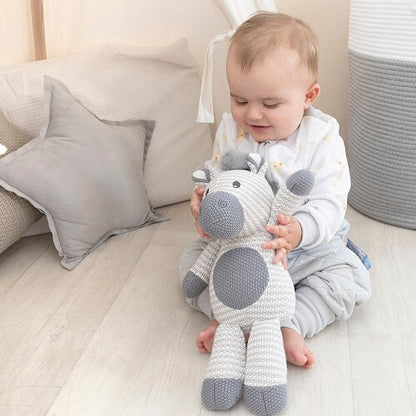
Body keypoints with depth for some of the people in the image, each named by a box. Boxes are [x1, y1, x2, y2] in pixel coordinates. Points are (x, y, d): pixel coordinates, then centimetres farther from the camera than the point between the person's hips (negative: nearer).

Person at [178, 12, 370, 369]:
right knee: (192, 257, -10)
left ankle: (290, 325, -26)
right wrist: (203, 196, -22)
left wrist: (299, 231, -46)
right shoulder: (231, 129, -7)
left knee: (350, 276, -21)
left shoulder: (323, 138, -19)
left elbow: (328, 205, -23)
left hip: (308, 249, -3)